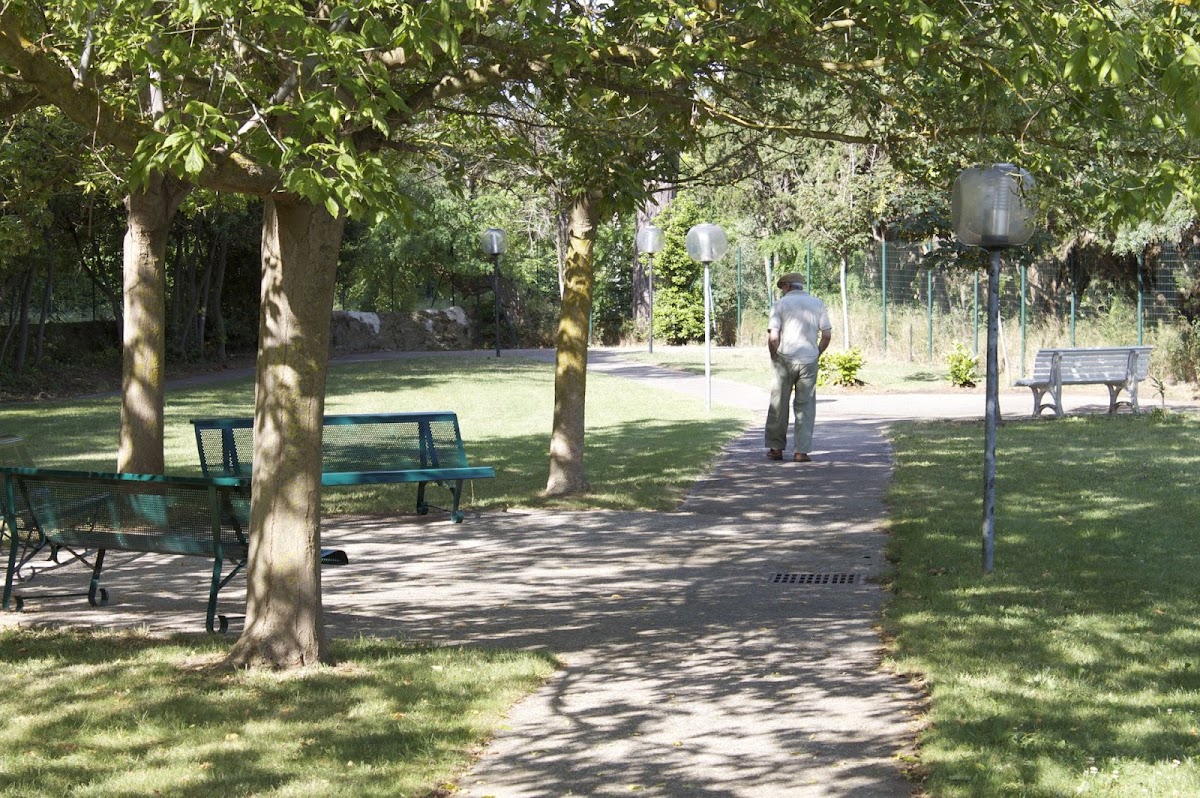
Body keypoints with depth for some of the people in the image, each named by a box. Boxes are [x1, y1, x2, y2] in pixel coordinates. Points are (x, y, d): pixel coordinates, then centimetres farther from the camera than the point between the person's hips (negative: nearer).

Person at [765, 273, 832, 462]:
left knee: (779, 404, 10)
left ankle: (776, 448, 15)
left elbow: (773, 337, -11)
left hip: (784, 360, -2)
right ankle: (801, 451, 1)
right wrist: (817, 354, 12)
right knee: (805, 406, 6)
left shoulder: (780, 304, -2)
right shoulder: (817, 304, 6)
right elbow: (827, 334, 2)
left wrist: (774, 357, 3)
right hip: (809, 361, 2)